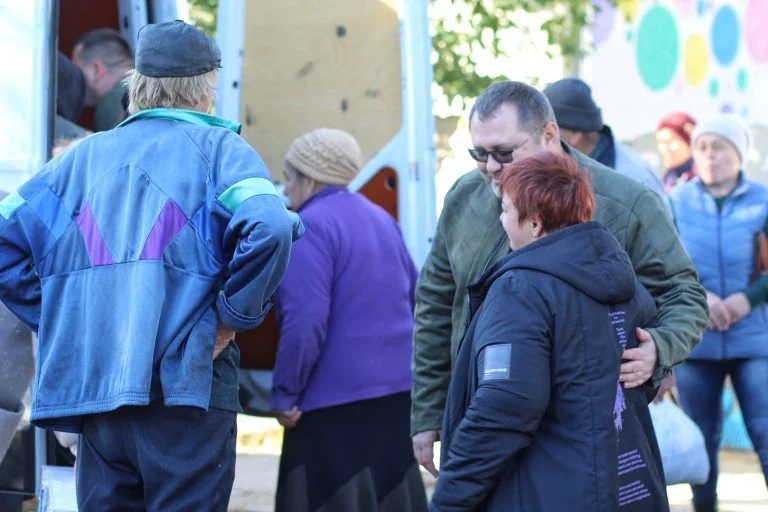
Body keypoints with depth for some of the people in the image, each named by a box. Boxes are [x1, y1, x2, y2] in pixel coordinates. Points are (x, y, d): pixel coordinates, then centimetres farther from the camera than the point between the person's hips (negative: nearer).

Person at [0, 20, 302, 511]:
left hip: (90, 392, 5)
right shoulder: (218, 148, 1)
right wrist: (233, 317, -7)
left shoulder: (83, 156, 15)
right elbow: (268, 227, -18)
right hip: (185, 386, -4)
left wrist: (59, 318, 11)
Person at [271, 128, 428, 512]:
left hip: (336, 401, -9)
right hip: (398, 393, 9)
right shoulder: (381, 219, 15)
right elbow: (414, 301, 20)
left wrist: (285, 394, -12)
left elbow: (305, 321, -20)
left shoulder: (311, 226, -12)